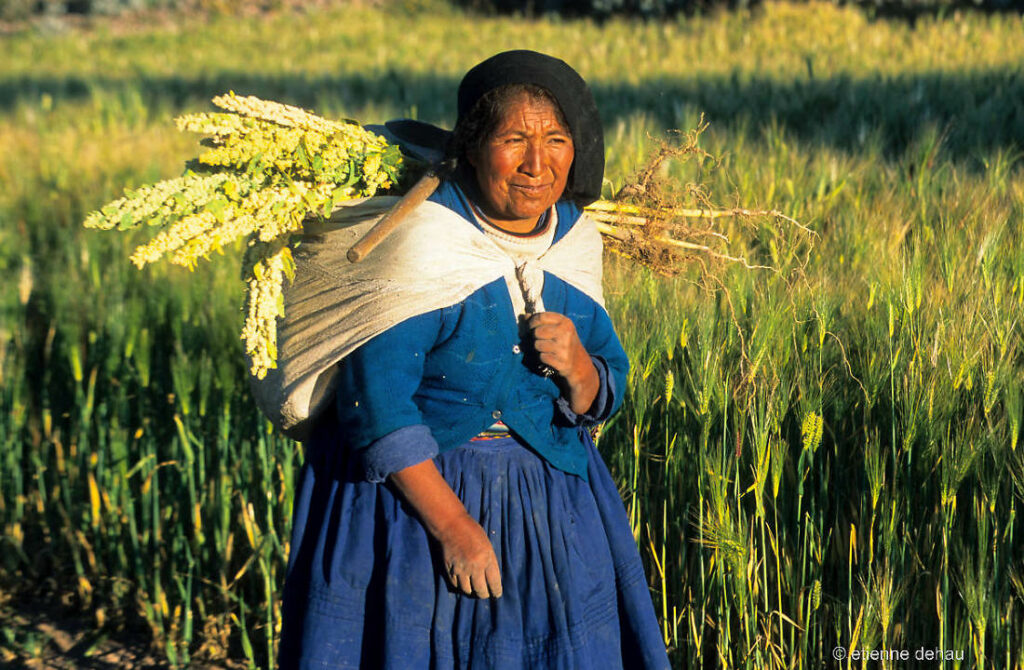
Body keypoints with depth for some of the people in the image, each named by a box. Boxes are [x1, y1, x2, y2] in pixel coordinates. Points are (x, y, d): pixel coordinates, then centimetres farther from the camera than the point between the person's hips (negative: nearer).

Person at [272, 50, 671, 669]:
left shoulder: (576, 241, 1)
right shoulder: (421, 240, -18)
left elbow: (601, 401, 6)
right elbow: (376, 402, -20)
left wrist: (577, 367, -17)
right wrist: (452, 524, -21)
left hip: (552, 497, 5)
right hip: (412, 487, -5)